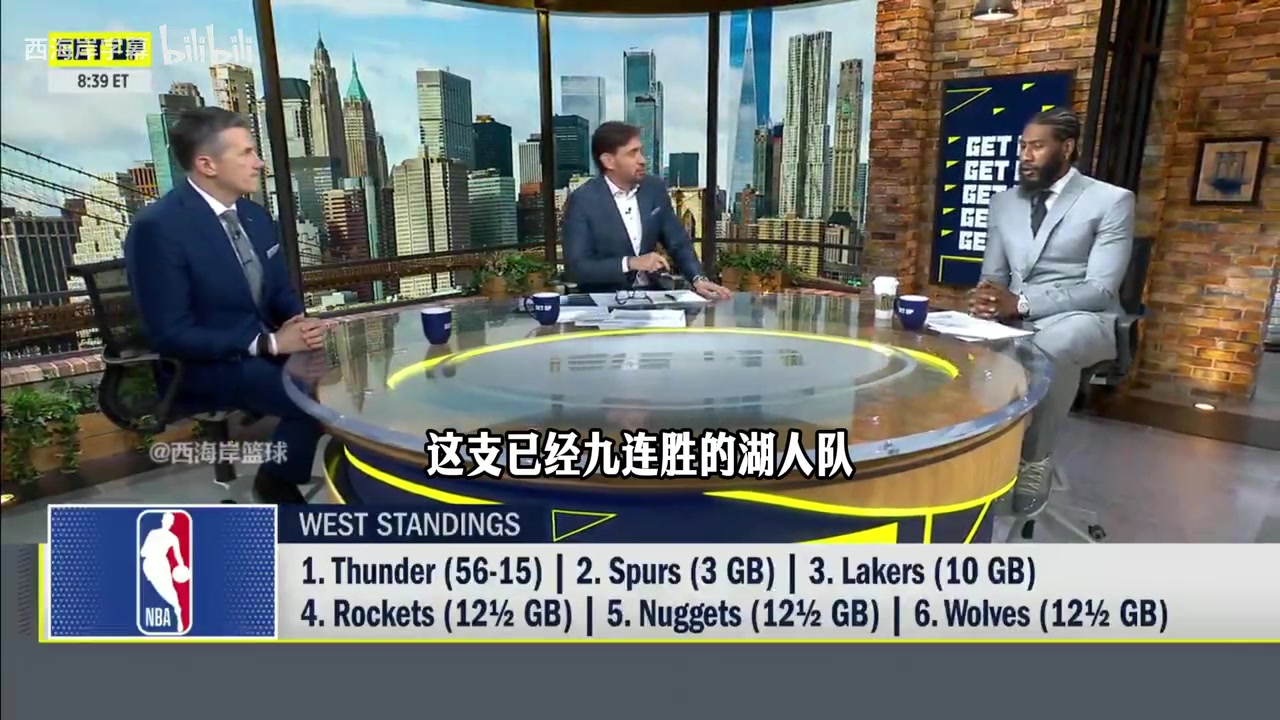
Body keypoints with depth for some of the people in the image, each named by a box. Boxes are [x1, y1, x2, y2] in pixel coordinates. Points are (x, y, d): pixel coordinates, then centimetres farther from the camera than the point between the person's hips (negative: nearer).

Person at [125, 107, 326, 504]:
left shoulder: (253, 214, 6)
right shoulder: (157, 228, -18)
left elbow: (280, 292, 12)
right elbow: (170, 335, -20)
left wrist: (300, 323, -12)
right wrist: (269, 342, -25)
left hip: (266, 346, 7)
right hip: (203, 366, -7)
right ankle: (278, 479, 1)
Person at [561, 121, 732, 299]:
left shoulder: (655, 188, 3)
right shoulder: (583, 201, -11)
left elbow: (679, 243, 7)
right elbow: (575, 267, -16)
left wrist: (698, 278, -11)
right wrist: (630, 263, -26)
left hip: (651, 294, 4)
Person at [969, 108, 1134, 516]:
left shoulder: (1112, 201, -3)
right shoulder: (1003, 203, 13)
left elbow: (1100, 289, -12)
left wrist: (1020, 303, -26)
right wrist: (986, 299, -14)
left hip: (1082, 320, -4)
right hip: (1015, 319, 4)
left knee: (1050, 348, -39)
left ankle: (1035, 461, -18)